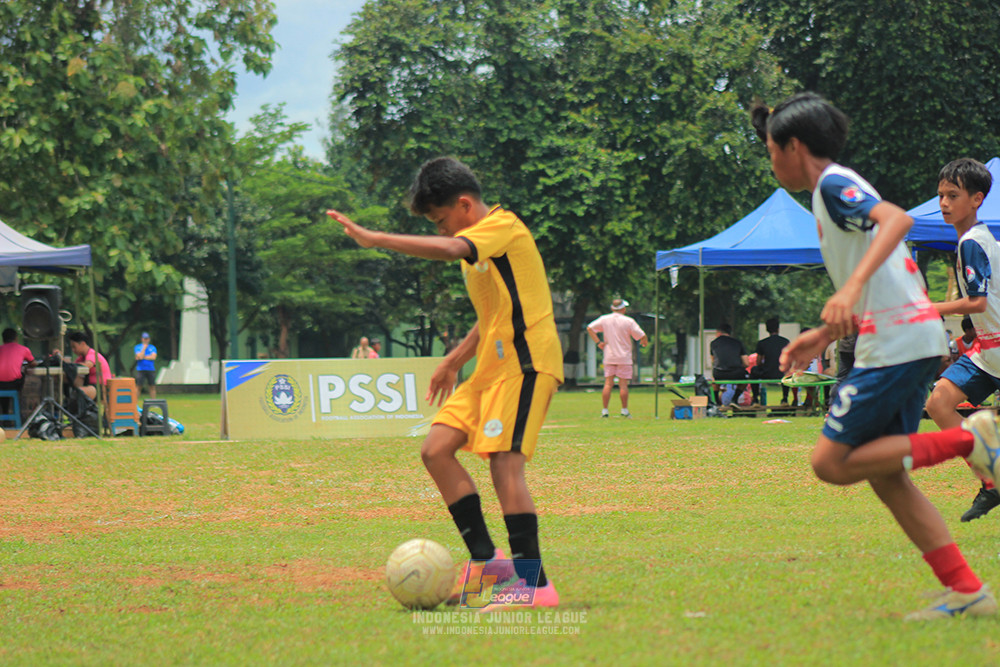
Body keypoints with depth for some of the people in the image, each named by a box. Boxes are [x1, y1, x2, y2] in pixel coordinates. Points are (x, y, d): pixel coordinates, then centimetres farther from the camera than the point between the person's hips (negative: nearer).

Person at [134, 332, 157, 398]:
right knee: (138, 387, -6)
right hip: (141, 370, -2)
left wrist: (144, 357, -7)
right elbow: (140, 356, -12)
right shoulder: (138, 347, 4)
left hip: (151, 370, 2)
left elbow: (153, 357, -6)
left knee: (152, 387, 2)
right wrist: (144, 347, -6)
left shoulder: (152, 347, 10)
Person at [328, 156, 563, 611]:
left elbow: (449, 250, -30)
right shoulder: (478, 243, 20)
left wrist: (375, 239, -29)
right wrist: (456, 360, 26)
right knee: (436, 449, 1)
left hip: (526, 363, -10)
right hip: (492, 366, 10)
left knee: (504, 461, -18)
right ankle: (484, 558, 5)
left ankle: (534, 582, -19)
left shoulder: (503, 227, -10)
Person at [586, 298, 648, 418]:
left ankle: (604, 410, -2)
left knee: (608, 384, 3)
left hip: (609, 358, 3)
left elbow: (590, 328, 3)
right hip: (624, 358, -3)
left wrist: (598, 342, 4)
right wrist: (645, 342, 14)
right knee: (623, 384, 1)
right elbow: (642, 336, -8)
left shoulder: (604, 319, 4)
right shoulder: (629, 321, -7)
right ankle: (624, 410, 3)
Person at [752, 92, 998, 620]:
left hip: (898, 342, -10)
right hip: (915, 340, 10)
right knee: (884, 476, 9)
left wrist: (852, 287, -36)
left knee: (831, 462, -8)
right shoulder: (834, 192, 23)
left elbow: (897, 218, -26)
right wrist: (823, 336, 26)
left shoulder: (834, 184, -6)